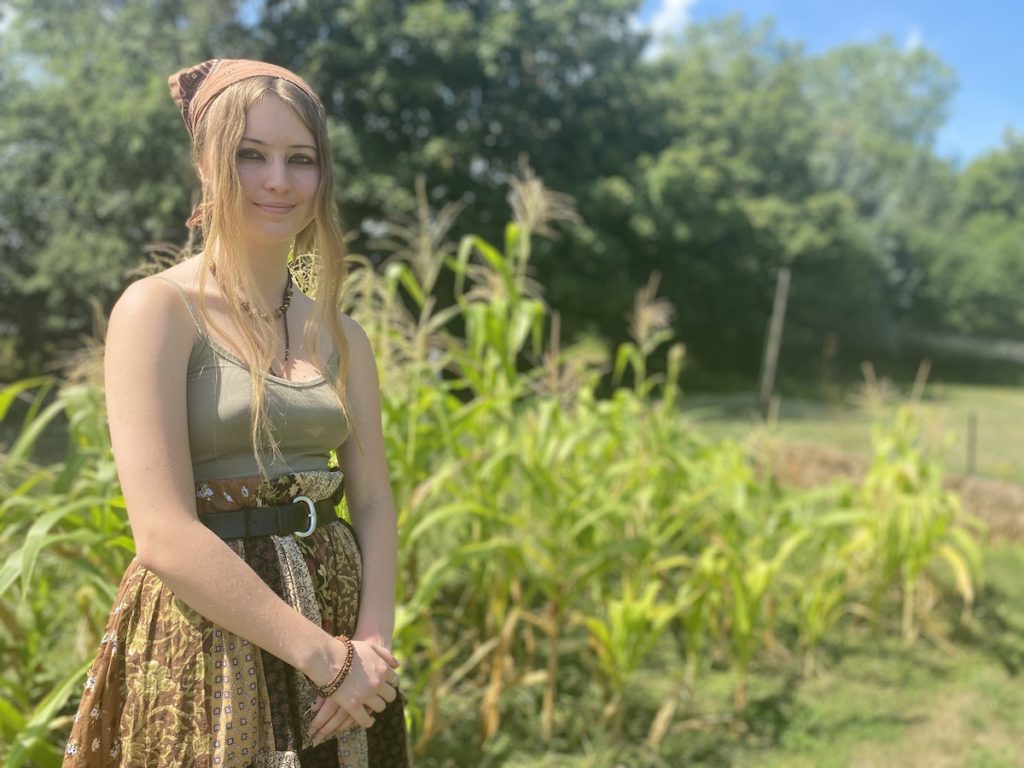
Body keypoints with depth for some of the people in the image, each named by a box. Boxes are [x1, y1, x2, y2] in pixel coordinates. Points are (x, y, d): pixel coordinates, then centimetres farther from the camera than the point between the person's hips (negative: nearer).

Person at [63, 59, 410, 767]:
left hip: (338, 622, 5)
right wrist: (320, 654, -16)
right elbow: (163, 533, -17)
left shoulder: (340, 334, 6)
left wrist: (373, 643, -13)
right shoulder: (158, 308, -10)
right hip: (205, 631, -5)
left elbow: (374, 502, 3)